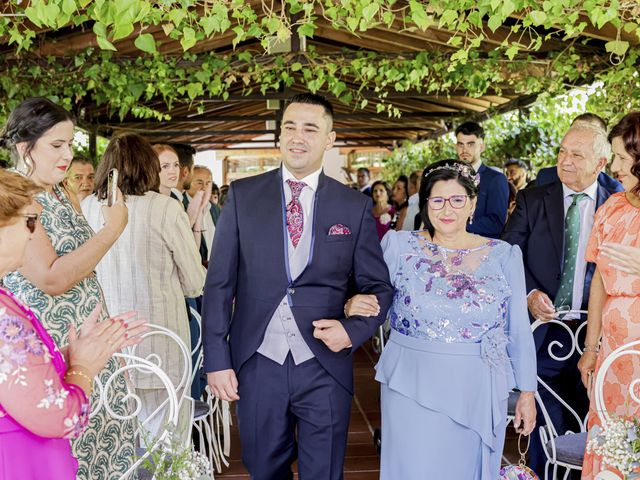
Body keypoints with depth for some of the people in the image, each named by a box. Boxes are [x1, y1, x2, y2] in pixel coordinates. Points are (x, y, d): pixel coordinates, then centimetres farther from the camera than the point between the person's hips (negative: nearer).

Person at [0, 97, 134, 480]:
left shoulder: (59, 195, 9)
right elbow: (52, 279, -24)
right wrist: (113, 229, -20)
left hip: (87, 341, 8)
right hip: (53, 349, -7)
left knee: (95, 438, 14)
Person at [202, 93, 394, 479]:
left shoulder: (356, 206, 1)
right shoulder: (242, 195, 1)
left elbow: (378, 286, 6)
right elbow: (220, 282, 1)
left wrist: (353, 330, -12)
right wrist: (217, 359, -3)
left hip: (325, 366, 0)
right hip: (257, 364, 1)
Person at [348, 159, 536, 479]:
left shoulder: (503, 255, 2)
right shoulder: (400, 245, -1)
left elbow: (519, 330, 5)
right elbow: (373, 300, 6)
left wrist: (527, 392, 6)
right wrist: (353, 306, -17)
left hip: (478, 392, 1)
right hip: (411, 387, -1)